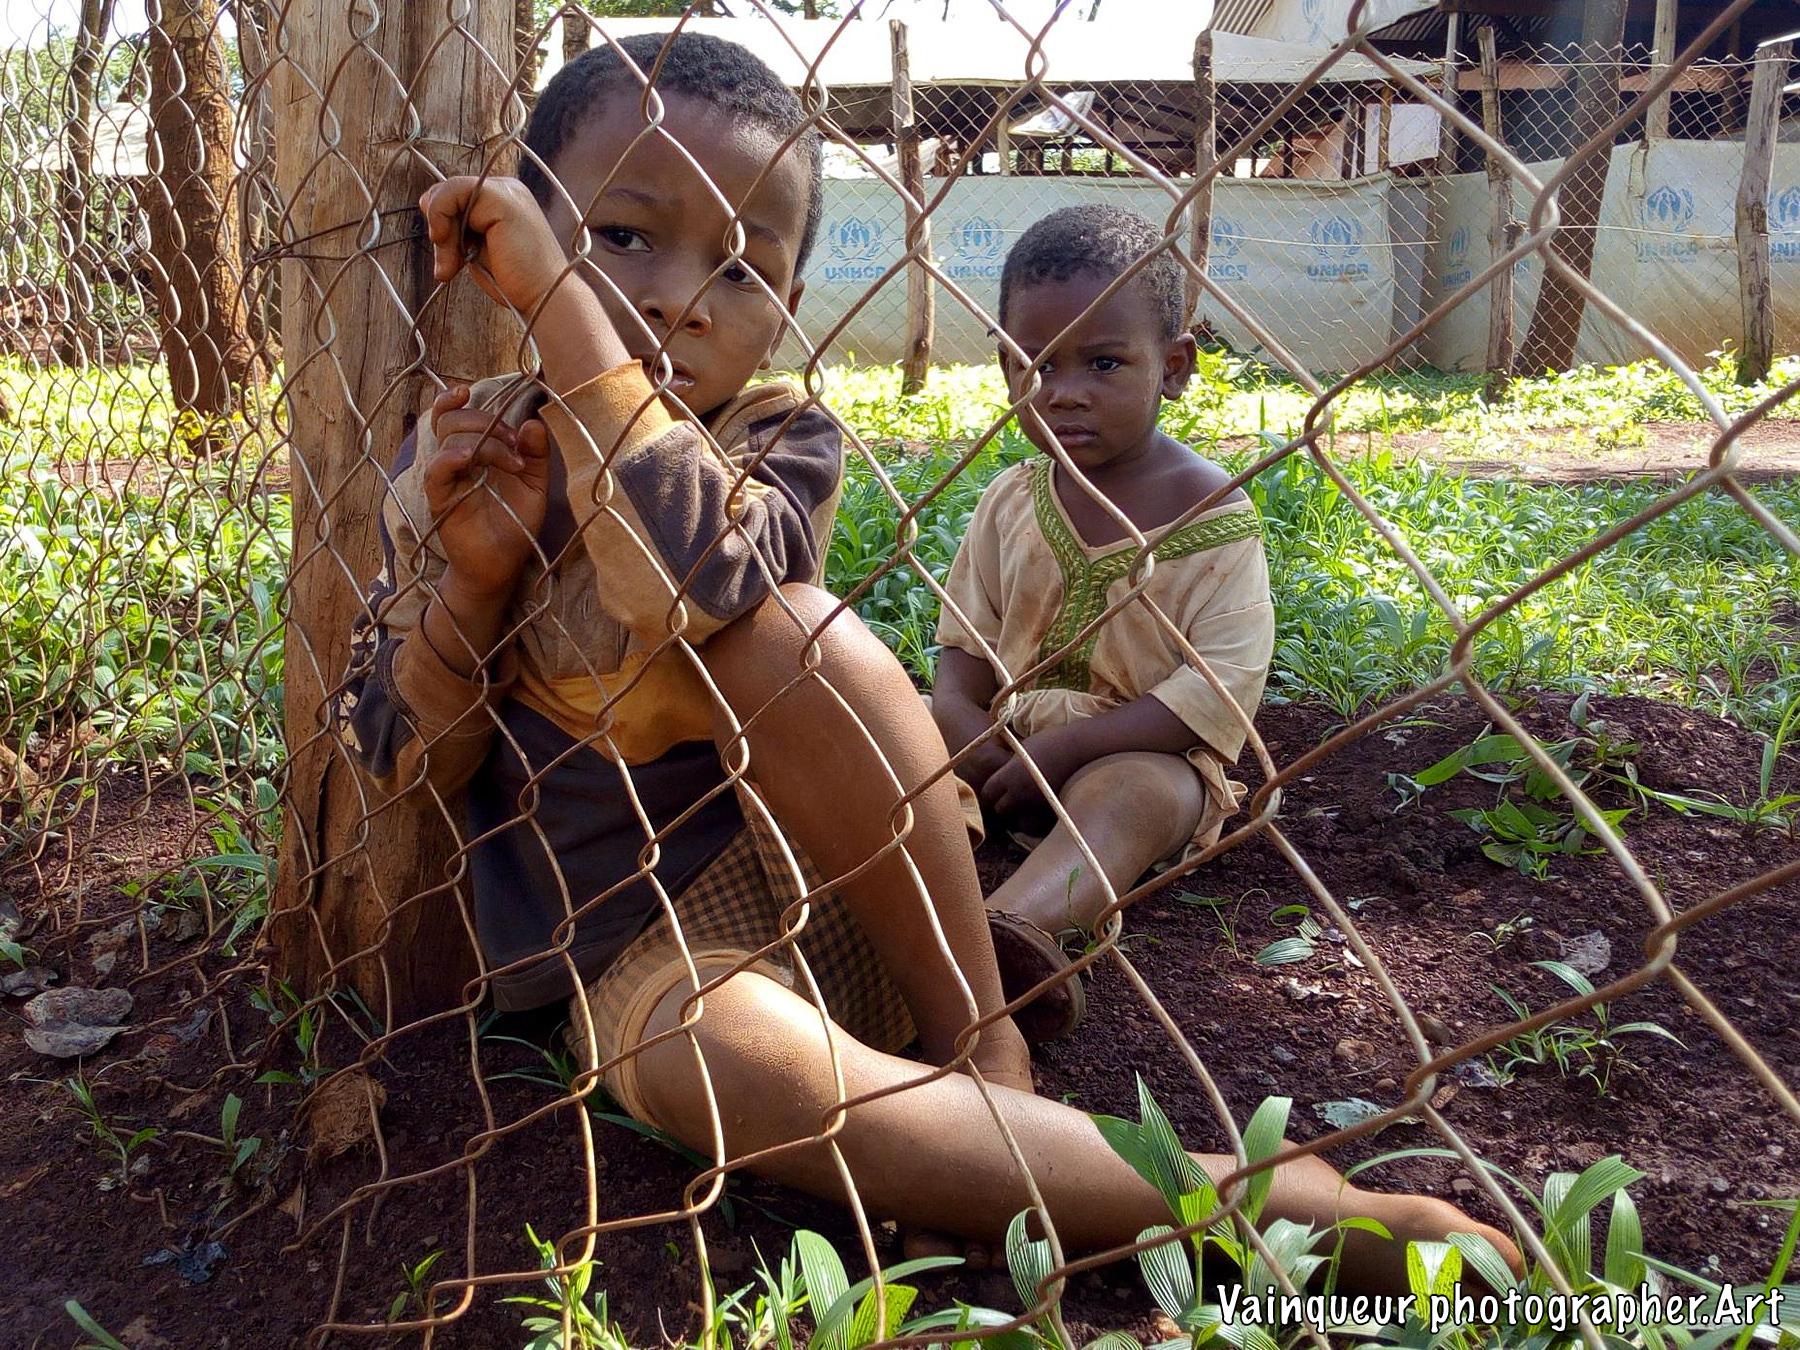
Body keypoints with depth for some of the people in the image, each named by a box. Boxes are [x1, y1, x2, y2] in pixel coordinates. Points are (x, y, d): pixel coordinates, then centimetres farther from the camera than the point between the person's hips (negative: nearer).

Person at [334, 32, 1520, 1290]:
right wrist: (472, 572, -14)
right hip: (643, 939, 1)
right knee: (706, 1059, -36)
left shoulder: (777, 445, -4)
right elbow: (403, 761, 4)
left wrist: (558, 294, -24)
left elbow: (694, 570, -30)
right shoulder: (455, 457, 3)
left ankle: (984, 1043, -20)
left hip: (830, 875, -1)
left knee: (779, 625, -30)